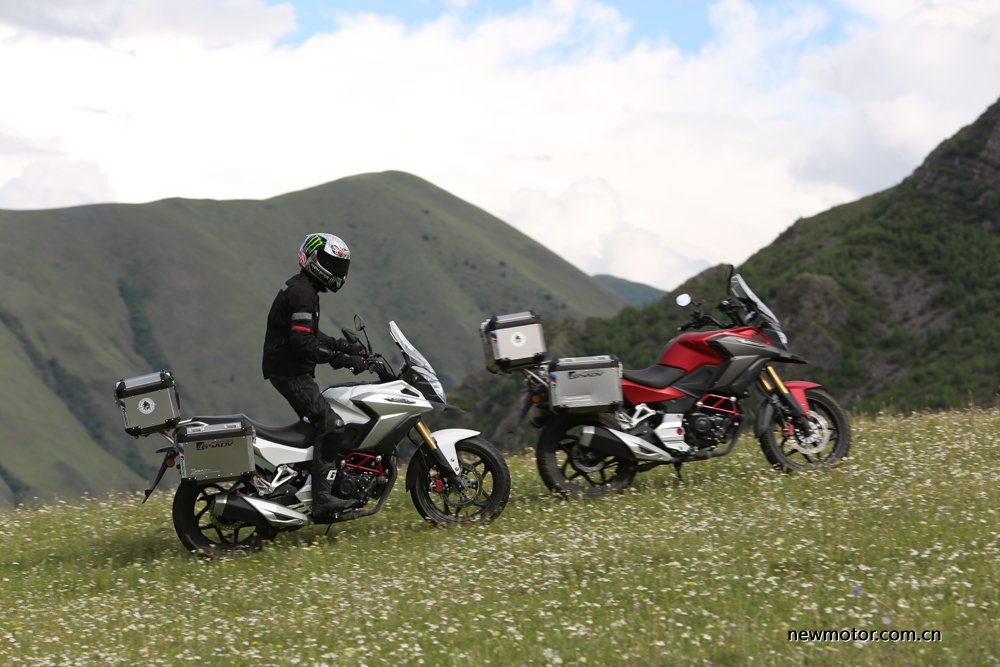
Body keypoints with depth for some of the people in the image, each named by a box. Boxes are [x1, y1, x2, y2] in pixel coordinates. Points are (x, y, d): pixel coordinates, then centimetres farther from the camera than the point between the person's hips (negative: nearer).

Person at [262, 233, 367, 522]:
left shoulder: (301, 288, 18)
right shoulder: (302, 293, -17)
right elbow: (303, 343, -25)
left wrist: (346, 346, 16)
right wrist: (343, 359, -23)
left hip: (291, 371, 11)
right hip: (291, 373, -11)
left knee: (320, 424, 19)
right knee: (331, 425, -19)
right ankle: (322, 498, -27)